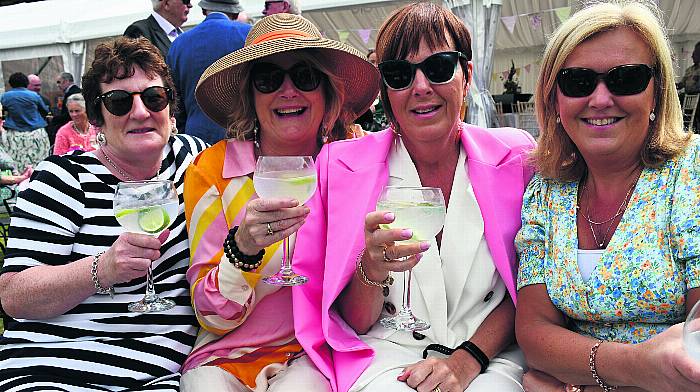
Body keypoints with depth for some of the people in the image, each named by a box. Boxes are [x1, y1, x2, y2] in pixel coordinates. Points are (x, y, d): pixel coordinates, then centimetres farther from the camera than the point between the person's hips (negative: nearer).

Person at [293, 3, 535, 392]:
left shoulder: (515, 156, -1)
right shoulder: (343, 164, -4)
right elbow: (354, 323, -1)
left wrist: (469, 360, -12)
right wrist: (373, 270, -22)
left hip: (492, 354, 1)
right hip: (387, 355, 0)